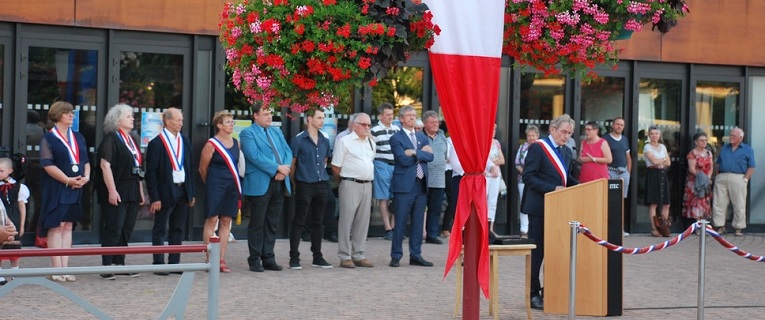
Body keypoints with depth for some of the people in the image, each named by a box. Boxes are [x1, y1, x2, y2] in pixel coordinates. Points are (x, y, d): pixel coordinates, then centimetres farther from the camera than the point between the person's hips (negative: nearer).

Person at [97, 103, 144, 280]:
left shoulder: (131, 140, 17)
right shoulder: (110, 139, -9)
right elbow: (105, 165, -16)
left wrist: (140, 191, 17)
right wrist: (111, 190, -21)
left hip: (132, 192, 8)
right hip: (116, 192, -8)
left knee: (126, 229, 11)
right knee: (113, 229, -6)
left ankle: (119, 264, 18)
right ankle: (107, 267, -1)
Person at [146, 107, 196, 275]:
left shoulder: (184, 141, 10)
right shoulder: (156, 143, -8)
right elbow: (151, 172, -9)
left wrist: (192, 192, 8)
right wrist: (155, 198, -14)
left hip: (183, 191, 6)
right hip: (165, 192, -6)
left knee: (178, 229, 11)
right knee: (160, 230, 2)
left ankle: (174, 263, 18)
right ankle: (159, 265, 7)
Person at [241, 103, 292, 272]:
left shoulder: (276, 131, 18)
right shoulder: (247, 133, -3)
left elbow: (287, 151, 10)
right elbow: (255, 156, -15)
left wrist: (284, 170, -9)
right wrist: (277, 168, -17)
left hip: (279, 183, 6)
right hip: (260, 184, -6)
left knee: (272, 224, 10)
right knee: (257, 224, 0)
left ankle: (268, 259, 15)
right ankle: (254, 260, 7)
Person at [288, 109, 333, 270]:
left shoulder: (325, 141, 11)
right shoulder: (299, 140, -7)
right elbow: (292, 163, -3)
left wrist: (322, 177, 16)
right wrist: (296, 182, 1)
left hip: (321, 185, 6)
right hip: (304, 185, -6)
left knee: (317, 222, 11)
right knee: (299, 222, -1)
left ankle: (317, 257, 19)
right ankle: (294, 258, 3)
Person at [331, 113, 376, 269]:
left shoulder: (371, 143, 15)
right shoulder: (345, 141, -5)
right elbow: (336, 167, -5)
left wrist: (369, 178, 16)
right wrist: (344, 181, 4)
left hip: (367, 185, 7)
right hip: (350, 184, -6)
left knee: (363, 221, 9)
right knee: (346, 220, -3)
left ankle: (359, 255, 16)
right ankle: (345, 257, 2)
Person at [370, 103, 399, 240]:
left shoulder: (397, 129, 12)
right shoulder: (375, 131, -3)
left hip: (396, 165, 5)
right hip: (381, 165, -5)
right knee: (384, 198, -2)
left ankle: (394, 227, 11)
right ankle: (388, 229, 0)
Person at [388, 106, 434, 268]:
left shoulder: (422, 137, 16)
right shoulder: (396, 138, -2)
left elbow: (430, 156, 0)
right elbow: (403, 160, -15)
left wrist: (414, 153, -12)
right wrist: (422, 152, -6)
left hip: (421, 184, 6)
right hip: (404, 185, -6)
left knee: (418, 222, 8)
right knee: (400, 222, -2)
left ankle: (416, 255, 14)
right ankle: (396, 256, 4)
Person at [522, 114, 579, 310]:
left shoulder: (567, 152, 14)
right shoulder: (537, 148, -9)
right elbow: (528, 177, -14)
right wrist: (552, 189, -22)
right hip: (540, 207, -7)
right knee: (537, 251, -1)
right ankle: (533, 294, 6)